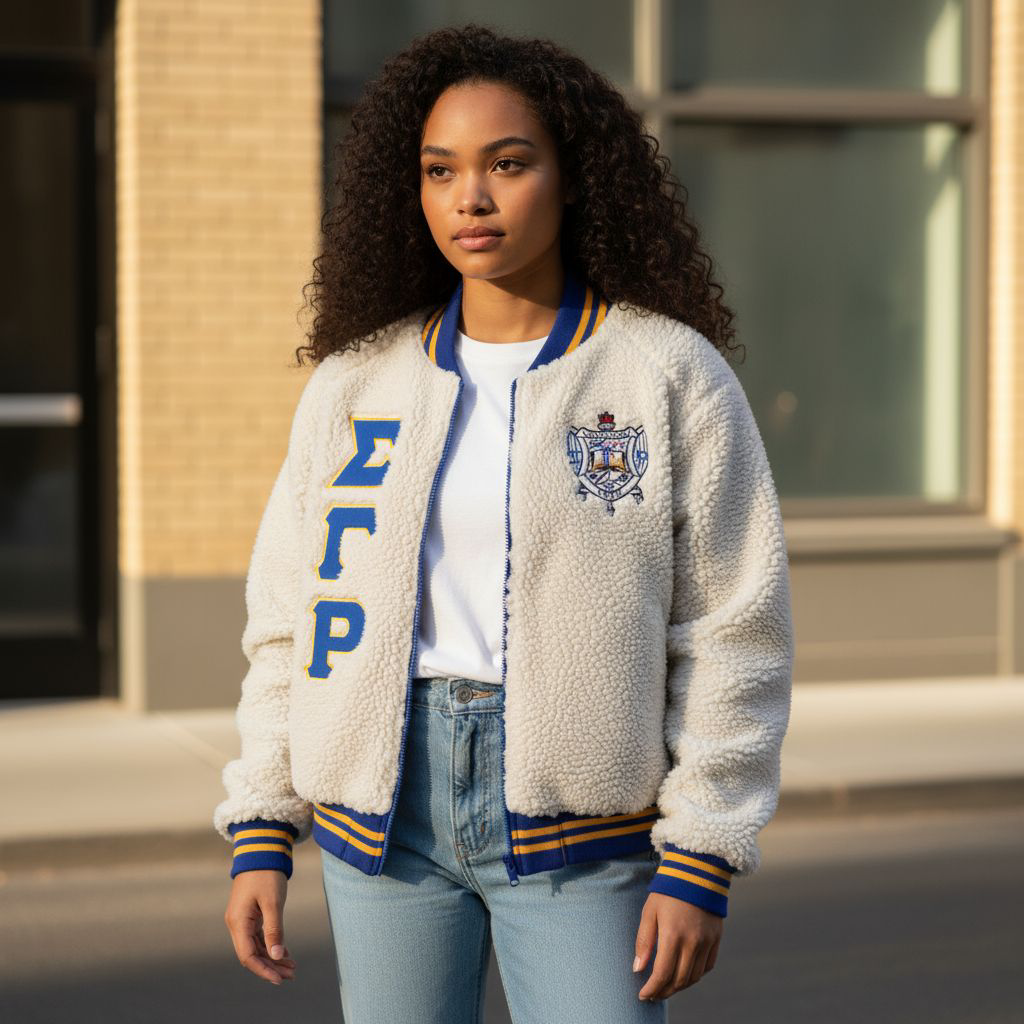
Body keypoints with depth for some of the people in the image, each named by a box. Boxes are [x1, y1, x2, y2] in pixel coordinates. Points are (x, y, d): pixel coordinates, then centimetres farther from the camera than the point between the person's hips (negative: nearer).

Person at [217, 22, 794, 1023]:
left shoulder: (675, 376, -4)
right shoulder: (353, 385, 5)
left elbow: (732, 635, -5)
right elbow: (293, 622, 9)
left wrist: (700, 866, -9)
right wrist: (260, 839, 4)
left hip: (580, 829, -3)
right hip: (387, 808, 3)